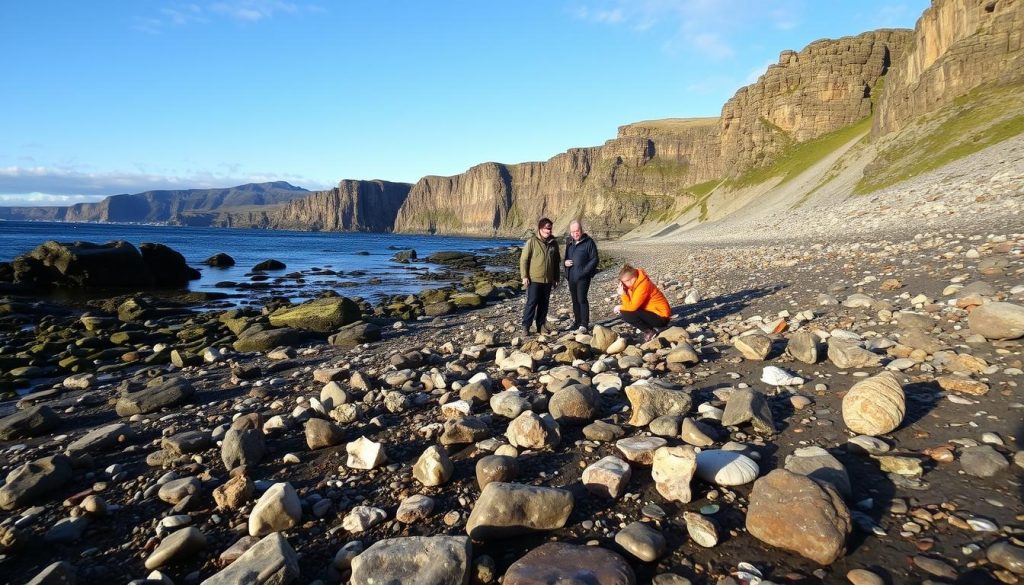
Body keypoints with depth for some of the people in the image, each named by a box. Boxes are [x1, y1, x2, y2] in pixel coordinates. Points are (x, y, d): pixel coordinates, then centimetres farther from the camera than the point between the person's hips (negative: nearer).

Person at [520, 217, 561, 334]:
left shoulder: (553, 243, 7)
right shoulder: (532, 241, -8)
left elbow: (557, 261, 16)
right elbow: (524, 259, -7)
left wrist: (556, 277, 14)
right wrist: (524, 276, -12)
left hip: (548, 280, 5)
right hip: (534, 279, -5)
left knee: (544, 303, 10)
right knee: (532, 302, -4)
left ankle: (541, 325, 20)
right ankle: (526, 326, 5)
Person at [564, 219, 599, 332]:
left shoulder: (589, 242, -6)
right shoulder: (569, 243, 14)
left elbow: (594, 259, -9)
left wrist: (585, 271, -18)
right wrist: (565, 262, 2)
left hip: (583, 277, -6)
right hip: (571, 277, 6)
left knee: (582, 299, -9)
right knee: (575, 300, 13)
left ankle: (584, 324, -1)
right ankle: (577, 322, 23)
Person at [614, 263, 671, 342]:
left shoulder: (643, 285, -23)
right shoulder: (634, 284, 4)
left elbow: (632, 306, -26)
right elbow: (630, 303, -1)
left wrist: (620, 307, -11)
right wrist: (623, 294, -14)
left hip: (661, 317, -10)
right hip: (652, 312, 10)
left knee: (625, 314, -20)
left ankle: (650, 332, -7)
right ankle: (649, 330, 6)